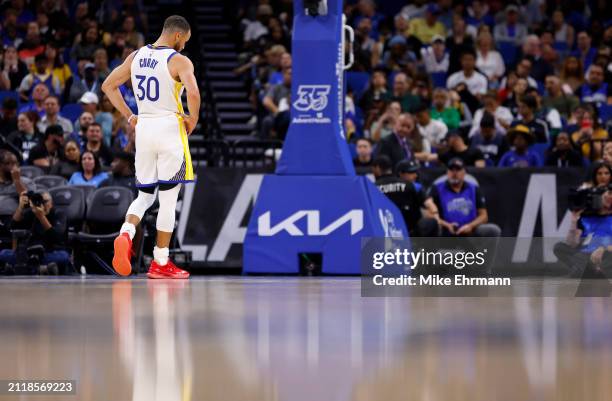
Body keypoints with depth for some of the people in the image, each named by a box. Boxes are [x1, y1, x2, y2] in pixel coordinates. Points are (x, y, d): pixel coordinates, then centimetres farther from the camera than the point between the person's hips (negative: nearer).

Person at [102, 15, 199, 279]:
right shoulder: (179, 61, -10)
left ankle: (126, 234, -15)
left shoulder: (136, 57, 8)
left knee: (145, 195, 15)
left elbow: (108, 86, 12)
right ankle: (160, 263, 7)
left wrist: (129, 117, 15)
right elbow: (193, 93, -26)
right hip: (170, 128, -5)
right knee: (168, 198, 4)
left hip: (143, 127, 5)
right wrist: (193, 121, -8)